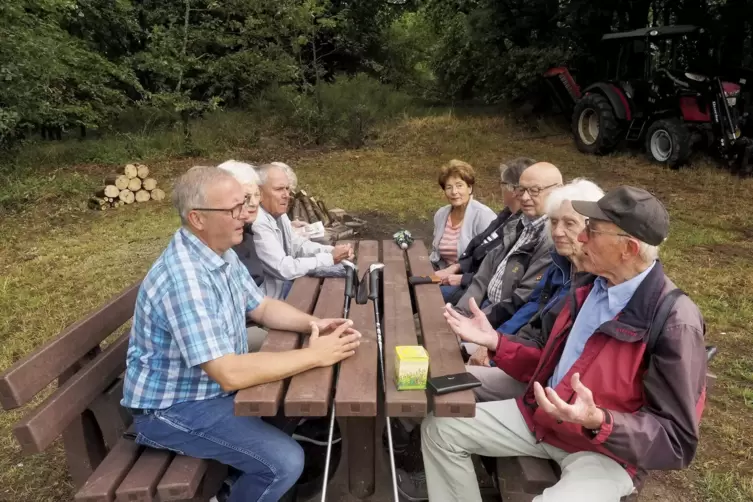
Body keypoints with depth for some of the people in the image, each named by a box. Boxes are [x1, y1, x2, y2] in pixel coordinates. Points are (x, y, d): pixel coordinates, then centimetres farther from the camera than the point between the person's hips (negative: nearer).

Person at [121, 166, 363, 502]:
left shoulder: (222, 254, -2)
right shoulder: (184, 278, -32)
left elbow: (261, 308, 8)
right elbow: (230, 373, -35)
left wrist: (311, 323, -10)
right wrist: (314, 355, -28)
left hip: (214, 386, 9)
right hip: (174, 408, -9)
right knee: (284, 461, -18)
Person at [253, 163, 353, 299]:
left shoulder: (279, 213, 2)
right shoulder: (257, 224, -27)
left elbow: (298, 244, 11)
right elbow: (283, 269, -28)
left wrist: (332, 250, -6)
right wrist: (330, 258, -20)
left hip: (286, 282, 8)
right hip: (272, 297, -8)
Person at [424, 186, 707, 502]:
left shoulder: (674, 323, -22)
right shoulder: (590, 286, 2)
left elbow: (678, 443, -20)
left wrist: (598, 422, -35)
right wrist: (494, 342, 1)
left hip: (609, 448, -7)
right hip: (541, 416, 7)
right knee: (440, 429, 0)